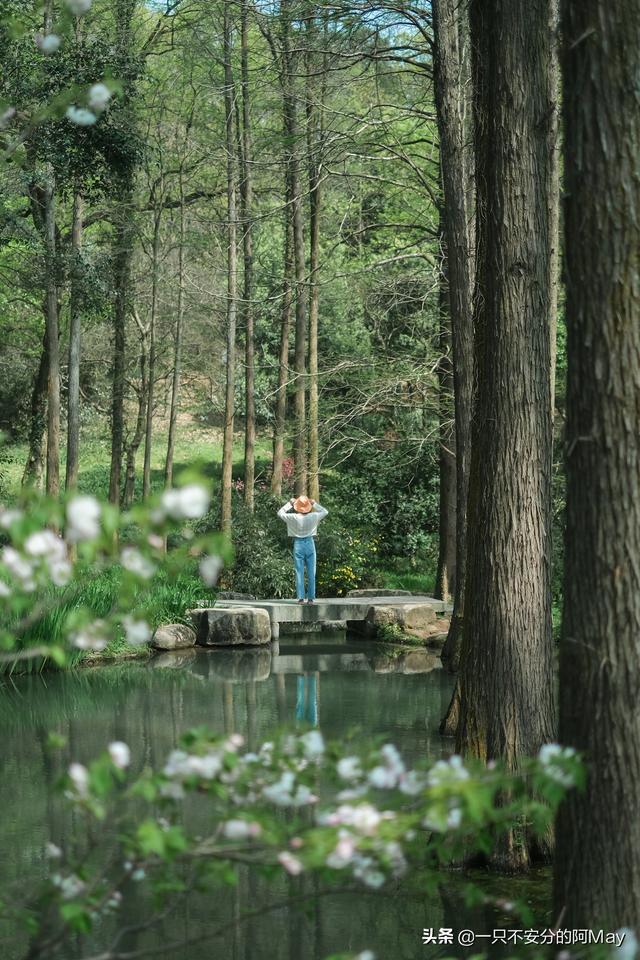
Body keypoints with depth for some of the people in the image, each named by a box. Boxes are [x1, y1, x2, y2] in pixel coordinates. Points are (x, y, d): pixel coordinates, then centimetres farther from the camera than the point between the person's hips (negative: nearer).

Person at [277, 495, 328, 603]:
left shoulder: (293, 518, -10)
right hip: (310, 543, 1)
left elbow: (280, 513, 6)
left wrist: (290, 503, 10)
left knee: (299, 573, 2)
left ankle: (301, 598, -3)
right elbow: (325, 512, 13)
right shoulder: (313, 517, -7)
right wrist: (314, 504, 12)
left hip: (298, 544, -1)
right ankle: (311, 598, 4)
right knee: (311, 573, 6)